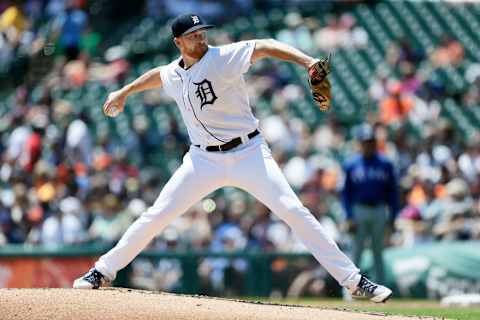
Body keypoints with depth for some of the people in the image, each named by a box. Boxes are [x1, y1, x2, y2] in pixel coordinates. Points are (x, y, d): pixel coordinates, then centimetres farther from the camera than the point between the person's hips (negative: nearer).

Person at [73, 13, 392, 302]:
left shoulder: (223, 57, -14)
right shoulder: (173, 75, 5)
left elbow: (265, 47, -27)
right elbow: (157, 75, 30)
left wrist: (307, 61, -41)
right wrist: (125, 92, 40)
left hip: (248, 153, -4)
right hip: (204, 159, 4)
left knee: (294, 211, -15)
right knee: (156, 216, 3)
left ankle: (353, 280, -14)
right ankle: (104, 271, 18)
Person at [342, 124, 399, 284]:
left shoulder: (385, 164, 3)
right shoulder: (351, 165, 1)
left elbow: (392, 191, 6)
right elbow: (346, 192, 2)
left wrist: (393, 217, 0)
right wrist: (349, 217, -7)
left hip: (379, 211, 1)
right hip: (359, 211, -1)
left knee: (378, 251, 7)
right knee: (356, 251, 0)